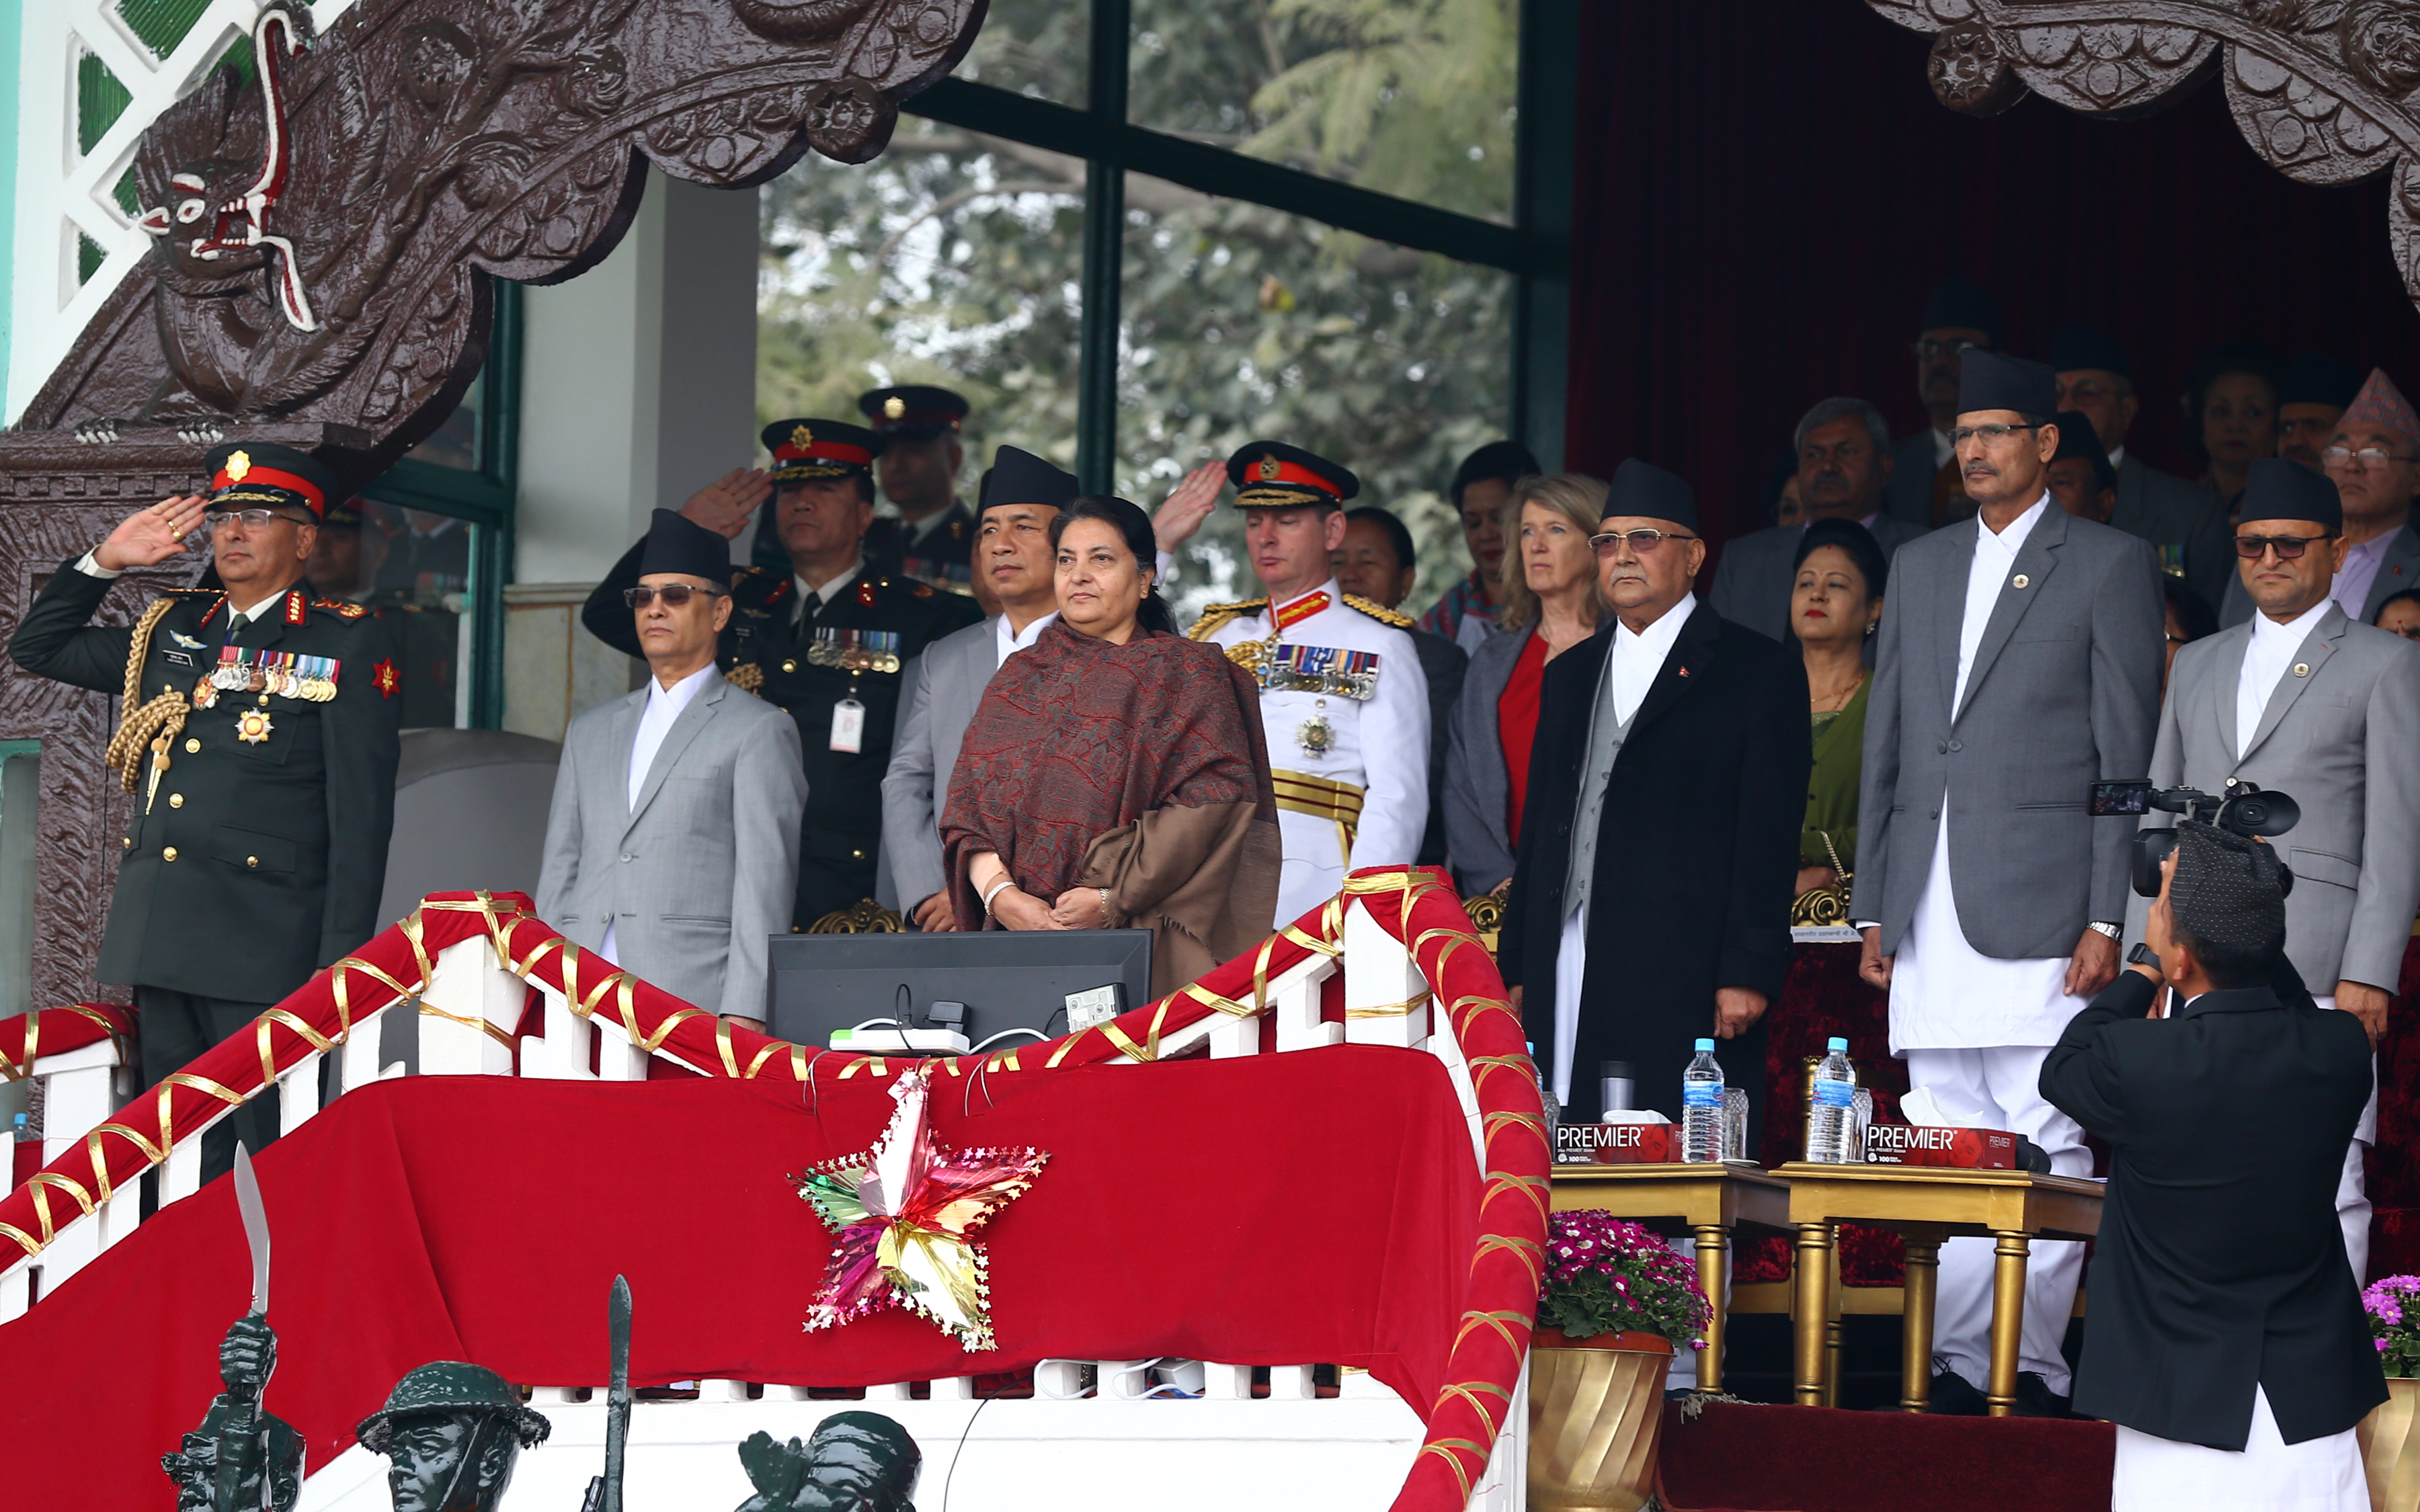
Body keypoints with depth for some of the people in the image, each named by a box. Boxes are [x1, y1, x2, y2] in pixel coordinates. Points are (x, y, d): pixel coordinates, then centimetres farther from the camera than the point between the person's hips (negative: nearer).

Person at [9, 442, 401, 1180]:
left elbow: (361, 814, -5)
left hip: (264, 951, -6)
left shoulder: (348, 647, 1)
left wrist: (340, 964, -11)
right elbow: (37, 648, 29)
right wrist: (105, 562, 13)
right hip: (160, 944, 6)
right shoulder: (169, 631, 18)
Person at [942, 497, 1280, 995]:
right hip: (1019, 940, 4)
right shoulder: (1019, 678, 18)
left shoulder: (1187, 676, 5)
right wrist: (1001, 894, -9)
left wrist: (1112, 898, -15)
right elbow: (967, 809, 10)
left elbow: (1210, 805, -7)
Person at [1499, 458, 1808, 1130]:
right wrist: (1516, 969, 13)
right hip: (1565, 985, 5)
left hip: (1685, 982, -5)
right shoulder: (1571, 675, 22)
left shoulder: (1760, 671, 4)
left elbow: (1769, 831, -3)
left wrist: (1747, 973, -11)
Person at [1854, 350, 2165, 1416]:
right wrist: (1873, 909, 13)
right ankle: (1955, 1366, 8)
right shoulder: (1920, 567, 18)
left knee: (2045, 1152, -7)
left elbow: (2127, 756, -2)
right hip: (1930, 917, 5)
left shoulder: (2109, 564, 2)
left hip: (2039, 909, -5)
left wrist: (2107, 918, -9)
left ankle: (2033, 1368, -5)